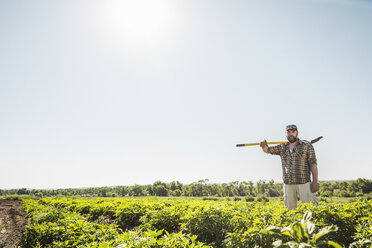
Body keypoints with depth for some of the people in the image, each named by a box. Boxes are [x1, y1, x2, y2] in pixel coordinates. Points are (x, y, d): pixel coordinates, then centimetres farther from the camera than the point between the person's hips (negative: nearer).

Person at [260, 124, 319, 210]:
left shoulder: (307, 145, 0)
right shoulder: (282, 147, 13)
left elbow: (313, 164, -3)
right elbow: (268, 150, 10)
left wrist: (315, 181, -9)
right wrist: (264, 145, -15)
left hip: (303, 183, -4)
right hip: (288, 184, 4)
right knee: (290, 208, 9)